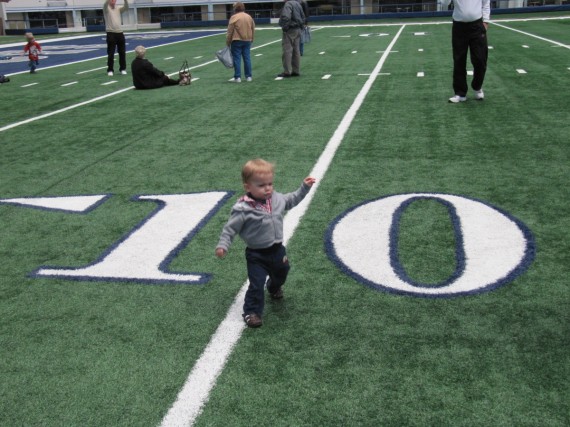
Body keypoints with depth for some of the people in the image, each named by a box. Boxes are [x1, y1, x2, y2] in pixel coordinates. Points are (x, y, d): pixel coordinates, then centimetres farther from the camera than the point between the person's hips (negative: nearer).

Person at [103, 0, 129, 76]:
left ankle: (123, 69, 18)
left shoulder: (118, 9, 12)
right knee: (111, 53, -2)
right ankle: (110, 70, 5)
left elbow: (126, 8, -5)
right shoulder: (106, 9, 1)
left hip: (120, 33, 4)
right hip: (111, 33, -4)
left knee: (122, 52, 7)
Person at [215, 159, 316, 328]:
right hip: (257, 255, -6)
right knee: (257, 284, -8)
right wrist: (222, 245, -25)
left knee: (281, 273, 30)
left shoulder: (277, 199, -7)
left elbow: (291, 200, 14)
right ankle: (252, 312, 12)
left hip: (277, 249, 7)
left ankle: (274, 289, 63)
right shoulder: (243, 209, -25)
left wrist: (304, 187, 10)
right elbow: (230, 228, -18)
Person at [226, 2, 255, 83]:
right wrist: (251, 39, 22)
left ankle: (237, 77, -1)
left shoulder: (234, 17, -8)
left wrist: (228, 42, 0)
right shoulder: (249, 17, 8)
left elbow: (230, 31, -8)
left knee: (237, 59, -1)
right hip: (247, 41, 5)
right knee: (247, 58, 8)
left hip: (237, 41, -5)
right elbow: (253, 29, 14)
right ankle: (248, 76, 10)